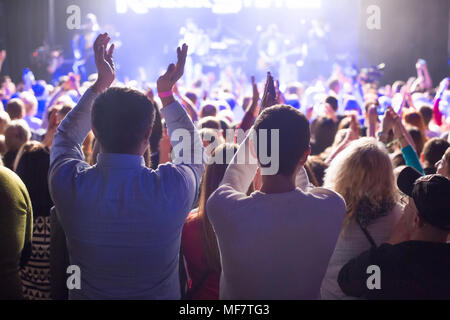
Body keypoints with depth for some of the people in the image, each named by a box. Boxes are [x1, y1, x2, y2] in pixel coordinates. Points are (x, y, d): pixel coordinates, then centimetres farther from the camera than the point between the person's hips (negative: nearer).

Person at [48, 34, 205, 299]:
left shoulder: (68, 183, -23)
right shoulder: (175, 185, -27)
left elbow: (66, 137, 1)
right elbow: (192, 149, -2)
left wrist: (100, 84, 7)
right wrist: (167, 93, 4)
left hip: (87, 294, 1)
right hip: (160, 295, -1)